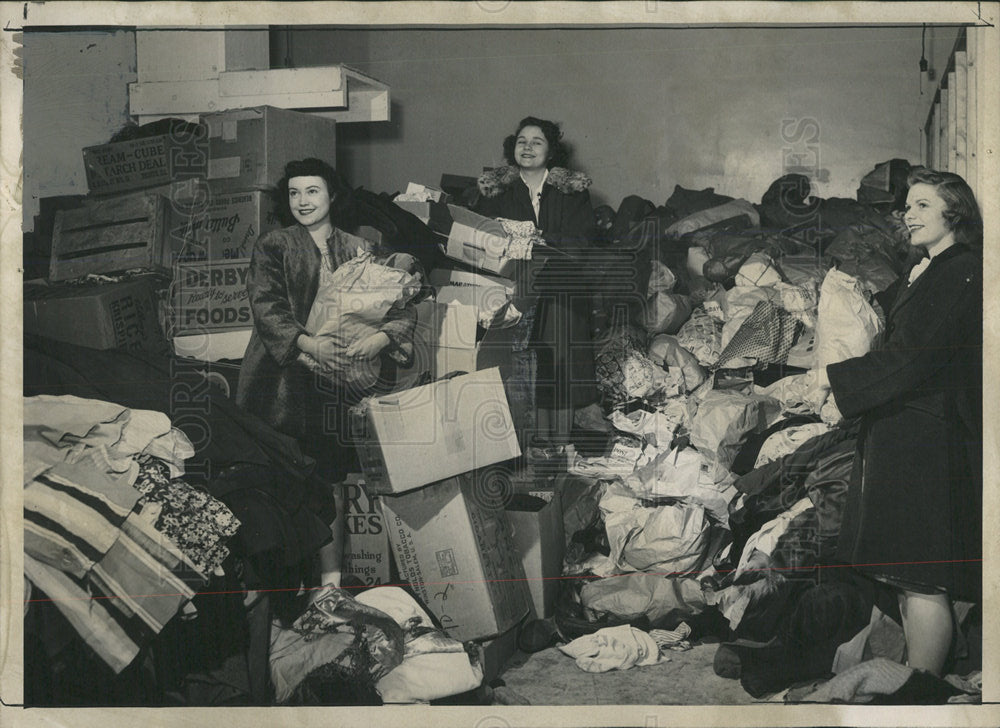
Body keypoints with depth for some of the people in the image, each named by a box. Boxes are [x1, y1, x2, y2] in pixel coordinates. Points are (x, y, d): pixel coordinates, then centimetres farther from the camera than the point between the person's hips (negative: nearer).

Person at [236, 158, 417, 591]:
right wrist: (307, 343, -21)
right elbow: (266, 308, -5)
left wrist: (379, 338, -15)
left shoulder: (358, 251, 13)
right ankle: (331, 576, 0)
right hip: (291, 382, -1)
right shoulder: (272, 248, 8)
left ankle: (332, 576, 3)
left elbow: (401, 307, 7)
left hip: (347, 379, 2)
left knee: (332, 476, -4)